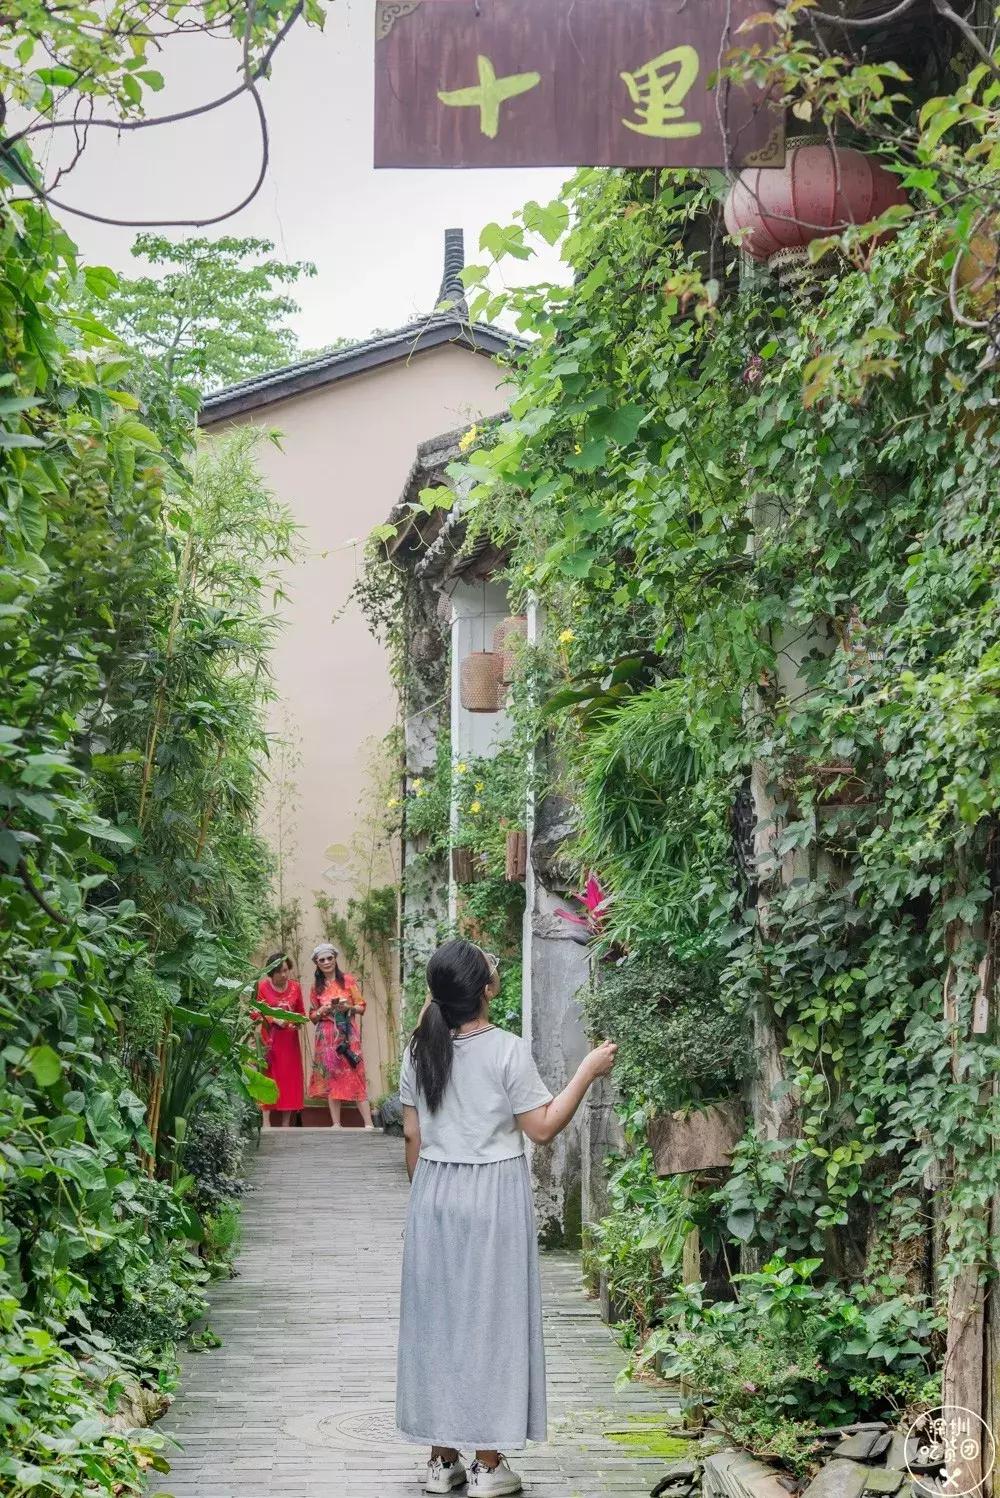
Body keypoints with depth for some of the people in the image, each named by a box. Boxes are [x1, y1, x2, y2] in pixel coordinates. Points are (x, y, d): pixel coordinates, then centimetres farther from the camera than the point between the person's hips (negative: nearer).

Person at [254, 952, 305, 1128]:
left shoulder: (295, 987, 6)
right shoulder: (262, 987, -5)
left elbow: (301, 1012, 13)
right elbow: (256, 1013, -5)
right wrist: (274, 1020, -19)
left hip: (289, 1041, 3)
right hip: (270, 1040, -3)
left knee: (290, 1080, 0)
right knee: (270, 1080, -5)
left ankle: (286, 1125, 2)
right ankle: (271, 1125, -6)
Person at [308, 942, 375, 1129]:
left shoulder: (348, 980, 4)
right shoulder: (317, 987, 11)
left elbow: (361, 1007, 4)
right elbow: (312, 1015, 12)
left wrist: (348, 1007, -15)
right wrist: (323, 1011, -8)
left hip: (348, 1035, -3)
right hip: (327, 1036, 3)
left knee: (355, 1076, -9)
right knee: (331, 1077, -1)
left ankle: (369, 1123, -12)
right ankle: (336, 1124, 2)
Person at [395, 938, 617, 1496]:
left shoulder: (421, 1051, 1)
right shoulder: (508, 1050, -14)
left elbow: (413, 1137, 6)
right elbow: (542, 1127, -9)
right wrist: (588, 1072, -2)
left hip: (435, 1195, 4)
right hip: (494, 1196, -4)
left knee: (437, 1317, 10)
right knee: (491, 1318, 3)